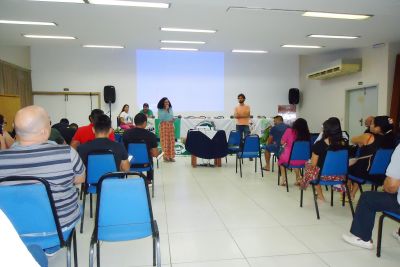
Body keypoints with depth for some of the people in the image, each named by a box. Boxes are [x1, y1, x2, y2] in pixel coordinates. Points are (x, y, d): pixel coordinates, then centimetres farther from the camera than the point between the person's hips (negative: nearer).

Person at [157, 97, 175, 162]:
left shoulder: (170, 109, 12)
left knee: (171, 141, 2)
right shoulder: (160, 110, -2)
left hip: (170, 126, 5)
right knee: (165, 141, -4)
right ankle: (165, 156, 4)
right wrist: (165, 110, -14)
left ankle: (171, 156, 9)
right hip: (163, 126, -4)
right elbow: (160, 118, -16)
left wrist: (173, 119, -6)